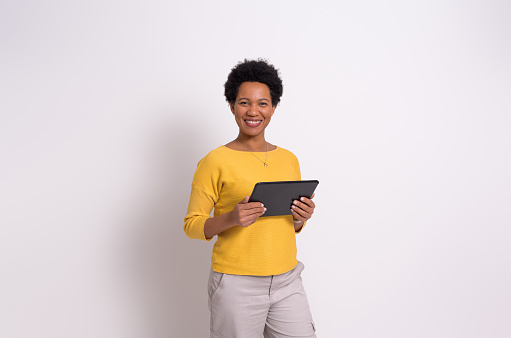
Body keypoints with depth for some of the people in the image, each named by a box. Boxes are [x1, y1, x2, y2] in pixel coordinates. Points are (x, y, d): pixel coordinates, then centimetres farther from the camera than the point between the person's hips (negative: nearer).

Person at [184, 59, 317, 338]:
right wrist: (231, 218, -22)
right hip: (236, 283, -4)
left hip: (287, 282, 5)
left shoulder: (289, 159, 8)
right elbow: (192, 225, -5)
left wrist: (301, 218, -5)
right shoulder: (215, 161, -7)